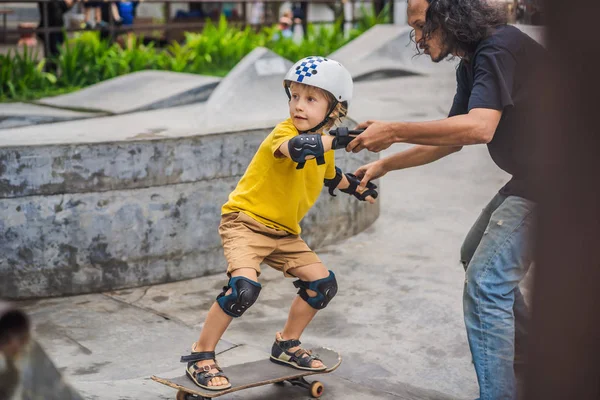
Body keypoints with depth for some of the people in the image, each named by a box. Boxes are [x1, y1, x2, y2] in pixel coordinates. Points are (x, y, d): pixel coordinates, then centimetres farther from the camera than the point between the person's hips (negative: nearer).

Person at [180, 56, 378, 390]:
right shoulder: (284, 132, -20)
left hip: (284, 232, 8)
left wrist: (358, 188, 27)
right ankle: (200, 356, -11)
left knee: (323, 283, 3)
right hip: (246, 221, -8)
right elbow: (297, 147, -47)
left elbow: (331, 176, 30)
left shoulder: (323, 146, 5)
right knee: (244, 286, -28)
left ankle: (287, 345, 23)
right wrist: (338, 140, -54)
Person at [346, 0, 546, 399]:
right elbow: (451, 139, 18)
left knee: (485, 284, -14)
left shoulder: (499, 48, -21)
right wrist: (385, 165, 15)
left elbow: (479, 127, -34)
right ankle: (525, 356, 38)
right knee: (476, 256, 25)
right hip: (529, 176, 11)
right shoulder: (470, 64, 11)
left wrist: (393, 131, -28)